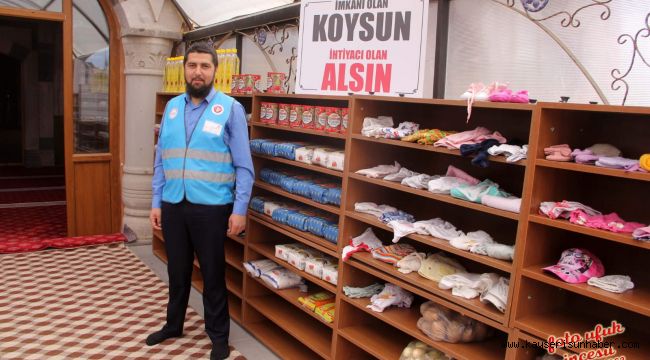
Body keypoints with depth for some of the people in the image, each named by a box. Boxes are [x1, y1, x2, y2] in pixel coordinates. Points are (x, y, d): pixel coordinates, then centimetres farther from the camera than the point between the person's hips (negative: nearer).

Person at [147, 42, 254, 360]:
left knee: (213, 274, 9)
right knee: (177, 270, 20)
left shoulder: (230, 108, -6)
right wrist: (156, 202, 7)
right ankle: (173, 325, 41)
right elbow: (161, 160, 10)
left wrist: (239, 209, -12)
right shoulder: (172, 107, 8)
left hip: (211, 208, -4)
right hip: (173, 205, 4)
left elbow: (243, 165, -8)